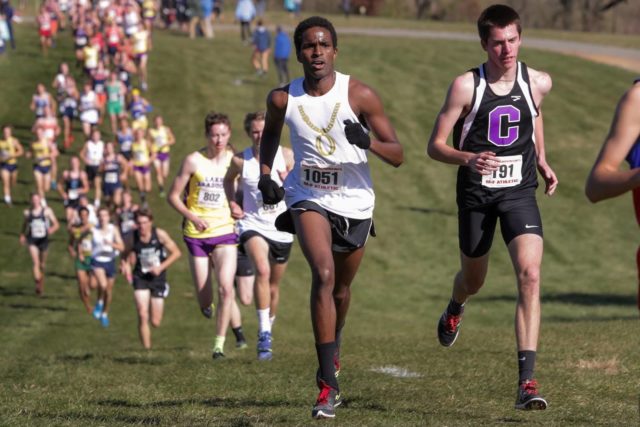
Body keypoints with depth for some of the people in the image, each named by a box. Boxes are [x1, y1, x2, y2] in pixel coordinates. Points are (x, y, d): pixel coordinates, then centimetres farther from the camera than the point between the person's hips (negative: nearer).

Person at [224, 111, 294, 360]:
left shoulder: (286, 156, -5)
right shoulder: (241, 161, -6)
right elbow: (229, 179, 16)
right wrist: (231, 203, 0)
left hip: (281, 229, 2)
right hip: (253, 225, -2)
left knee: (273, 286, 13)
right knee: (262, 270, -29)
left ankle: (268, 328, 38)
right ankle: (264, 333, -29)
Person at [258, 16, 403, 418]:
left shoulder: (360, 95, -15)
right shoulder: (283, 99, -9)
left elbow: (397, 155, -13)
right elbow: (271, 132, 15)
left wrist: (368, 141, -33)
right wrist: (265, 174, 0)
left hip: (354, 203, 1)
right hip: (308, 199, -1)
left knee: (342, 286, 17)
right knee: (324, 275, -23)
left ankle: (333, 345, 52)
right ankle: (328, 384, -24)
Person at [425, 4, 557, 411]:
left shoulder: (538, 83, -3)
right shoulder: (466, 86, -12)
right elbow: (436, 145, -8)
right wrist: (469, 158, -27)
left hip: (520, 193, 1)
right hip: (476, 193, 0)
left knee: (530, 275, -20)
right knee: (473, 280, 18)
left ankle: (527, 380, -23)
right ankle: (455, 308, 59)